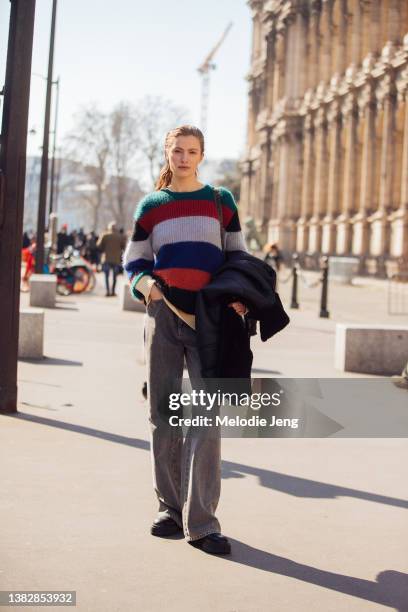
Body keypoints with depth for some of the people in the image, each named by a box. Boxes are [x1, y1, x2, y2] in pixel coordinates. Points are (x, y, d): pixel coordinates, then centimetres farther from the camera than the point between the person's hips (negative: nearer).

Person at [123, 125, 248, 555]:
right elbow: (132, 261, 13)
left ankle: (201, 521, -6)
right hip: (163, 313, 2)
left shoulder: (221, 201, 9)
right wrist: (145, 284, -10)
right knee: (163, 414, 5)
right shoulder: (150, 205, 11)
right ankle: (170, 506, 18)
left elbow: (240, 257, 12)